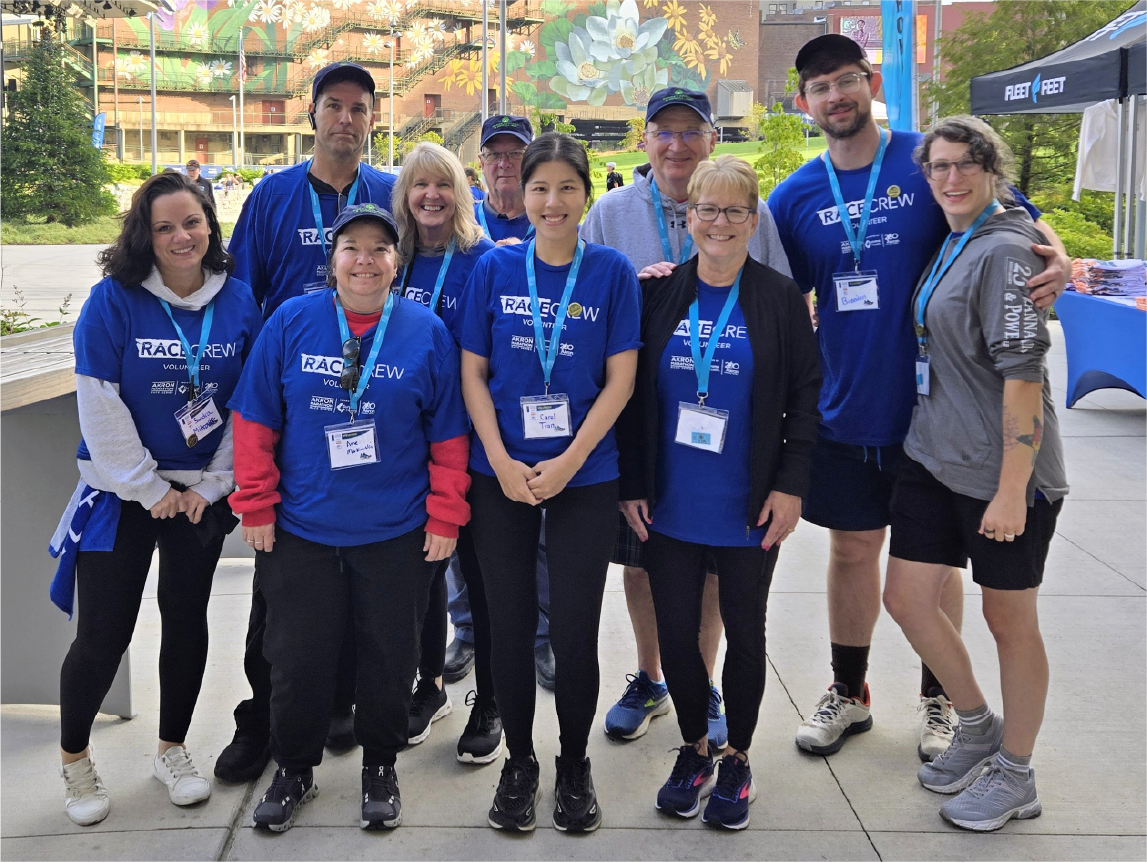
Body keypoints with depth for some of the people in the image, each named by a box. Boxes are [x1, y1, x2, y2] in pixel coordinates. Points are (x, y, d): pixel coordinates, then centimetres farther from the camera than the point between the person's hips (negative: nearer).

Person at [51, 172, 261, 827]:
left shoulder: (239, 301, -2)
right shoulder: (113, 301, -11)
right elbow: (100, 408, -12)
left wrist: (212, 485, -3)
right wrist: (151, 489, -9)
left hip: (202, 494, 3)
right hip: (123, 493, -3)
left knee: (187, 622, 12)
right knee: (103, 636, -1)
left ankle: (173, 750, 31)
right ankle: (75, 759, 23)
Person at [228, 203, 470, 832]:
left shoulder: (427, 331, -2)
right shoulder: (291, 322, -2)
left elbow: (448, 434, 0)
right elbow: (255, 419, 1)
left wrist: (445, 516, -2)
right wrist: (256, 505, -1)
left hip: (398, 536, 0)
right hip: (300, 529, 1)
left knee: (389, 655, 11)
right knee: (297, 657, 10)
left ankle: (380, 768, 32)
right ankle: (294, 769, 32)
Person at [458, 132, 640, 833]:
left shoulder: (612, 271, -2)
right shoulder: (495, 268, 2)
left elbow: (620, 380, -4)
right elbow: (473, 373, 2)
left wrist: (568, 462, -12)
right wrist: (502, 463, -9)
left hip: (585, 477, -1)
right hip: (501, 477, 1)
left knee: (574, 629, 2)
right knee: (511, 624, 8)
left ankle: (575, 767, 23)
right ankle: (519, 763, 26)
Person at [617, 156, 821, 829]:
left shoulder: (781, 298, -2)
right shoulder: (659, 294, 2)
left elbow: (805, 395, -2)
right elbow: (632, 394, 4)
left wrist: (791, 484, -9)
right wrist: (632, 484, 0)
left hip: (750, 509, -1)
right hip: (670, 505, 2)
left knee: (745, 633, 11)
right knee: (675, 631, 8)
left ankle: (738, 760, 29)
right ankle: (694, 749, 30)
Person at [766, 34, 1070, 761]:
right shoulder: (795, 197, 1)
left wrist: (1057, 258, -21)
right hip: (846, 408, 2)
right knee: (852, 548, 13)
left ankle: (939, 700, 29)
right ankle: (849, 692, 32)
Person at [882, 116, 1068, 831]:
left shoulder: (1005, 250, -15)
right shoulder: (952, 244, 11)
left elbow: (1023, 375, -20)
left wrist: (1011, 490, -22)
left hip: (1004, 473, -8)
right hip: (934, 456, 8)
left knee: (1009, 618, 6)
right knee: (906, 598, 9)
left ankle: (1015, 775, 24)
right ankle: (978, 727, 31)